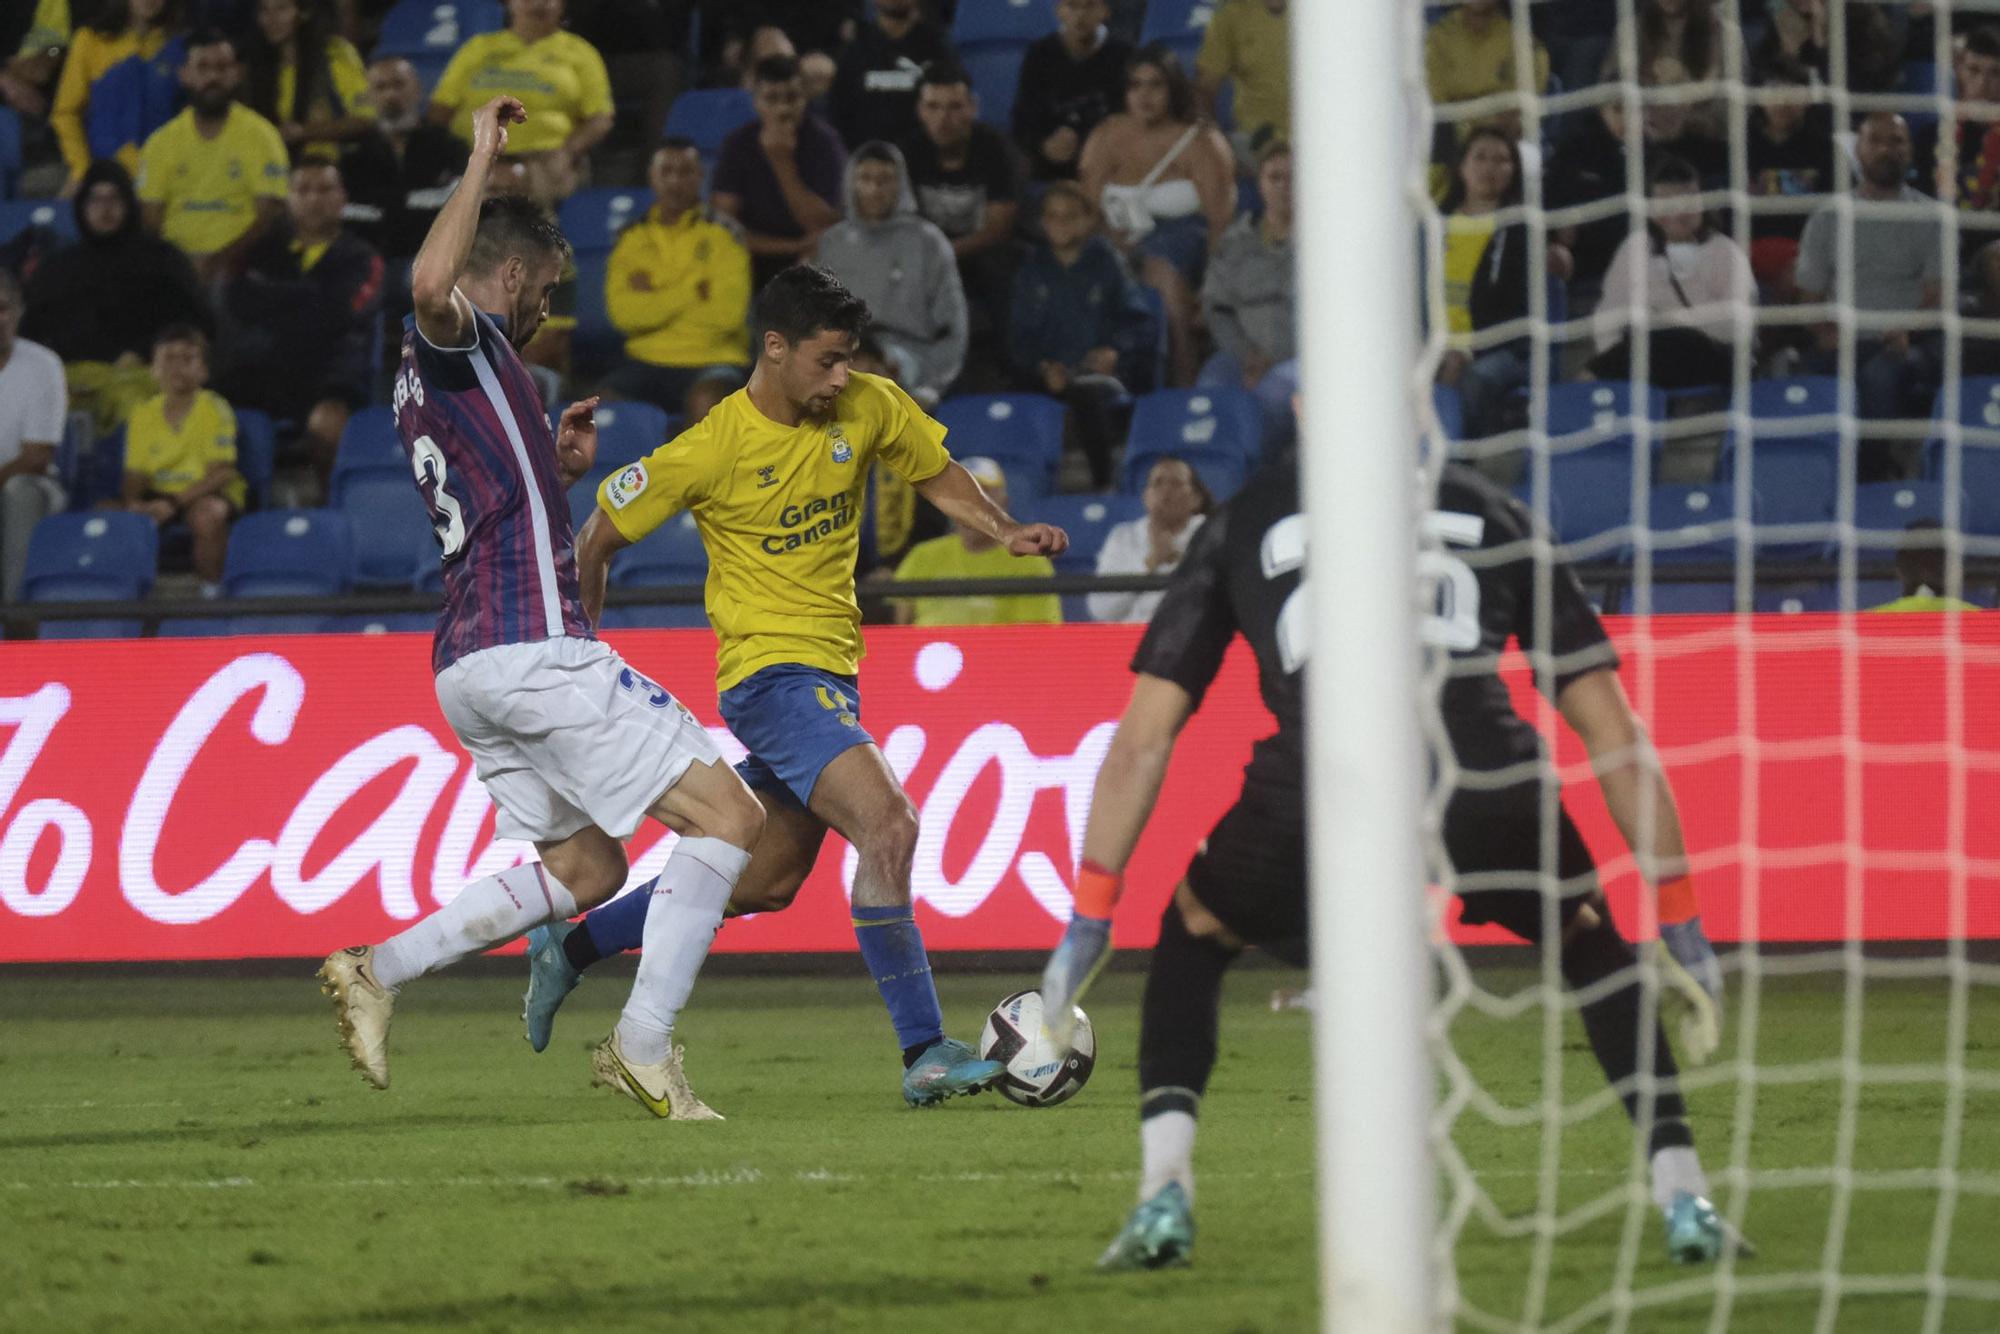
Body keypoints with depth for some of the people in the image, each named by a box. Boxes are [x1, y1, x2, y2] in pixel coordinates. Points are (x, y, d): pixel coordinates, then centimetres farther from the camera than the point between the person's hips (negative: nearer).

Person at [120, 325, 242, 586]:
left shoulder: (214, 410, -8)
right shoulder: (144, 414, 4)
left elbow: (221, 472, -15)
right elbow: (135, 474, 5)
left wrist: (173, 503, -26)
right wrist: (133, 503, -19)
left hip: (209, 493, -4)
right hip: (160, 495, 4)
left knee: (208, 513, -39)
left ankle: (211, 589, -21)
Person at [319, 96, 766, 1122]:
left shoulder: (434, 371, 23)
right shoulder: (460, 340, -6)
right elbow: (430, 284, -33)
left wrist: (559, 468, 24)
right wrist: (482, 164, -24)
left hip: (472, 666, 10)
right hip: (531, 643, -10)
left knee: (586, 868, 17)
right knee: (726, 813, -7)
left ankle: (379, 969, 8)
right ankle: (644, 1045, -11)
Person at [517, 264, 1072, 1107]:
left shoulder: (870, 408, 0)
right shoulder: (711, 451, -14)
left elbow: (939, 477, 17)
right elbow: (596, 540, -2)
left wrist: (1006, 532, -3)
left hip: (831, 672, 8)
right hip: (769, 669, -8)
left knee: (766, 882, 17)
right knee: (888, 823, -25)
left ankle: (570, 950, 34)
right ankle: (924, 1054, -24)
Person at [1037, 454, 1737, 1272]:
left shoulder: (1244, 522, 29)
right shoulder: (1492, 512, 29)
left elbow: (1142, 740, 25)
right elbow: (1615, 734, 28)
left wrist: (1088, 925, 29)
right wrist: (1680, 924, 32)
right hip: (1488, 793, 1)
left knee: (1192, 942, 31)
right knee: (1592, 946, 31)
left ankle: (1164, 1200, 15)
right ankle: (1684, 1201, 20)